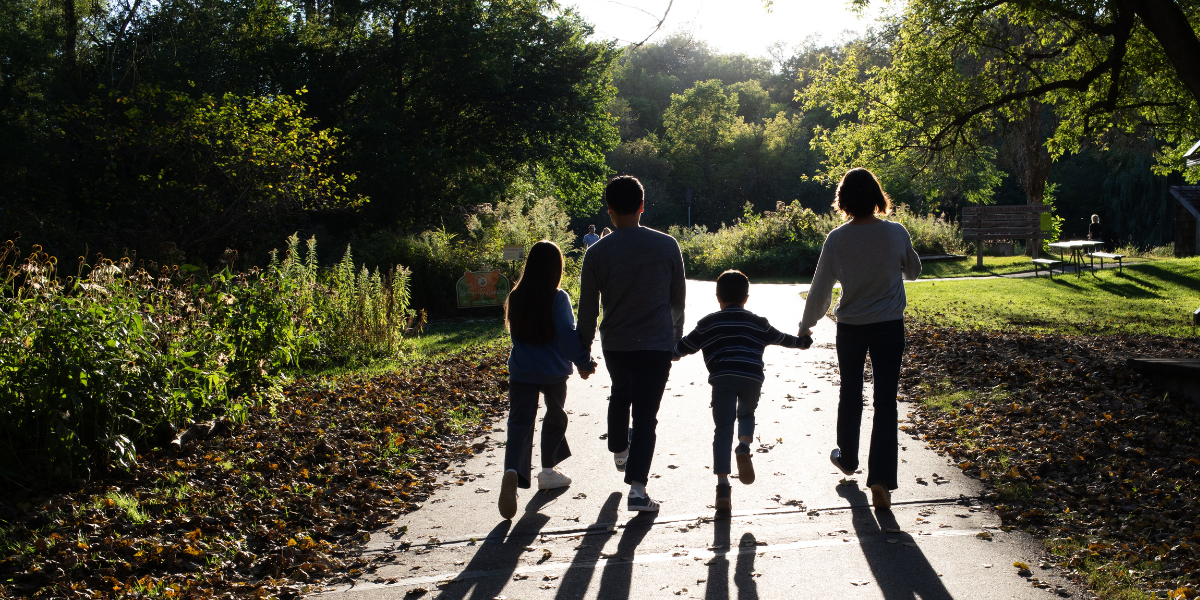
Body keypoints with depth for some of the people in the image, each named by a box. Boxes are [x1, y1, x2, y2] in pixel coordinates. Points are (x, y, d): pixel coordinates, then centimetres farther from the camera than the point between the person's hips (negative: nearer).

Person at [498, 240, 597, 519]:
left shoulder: (515, 297, 0)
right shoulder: (558, 298, -13)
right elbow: (569, 336, -16)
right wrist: (585, 363, -3)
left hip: (521, 373, 2)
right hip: (554, 373, -2)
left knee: (519, 423, -3)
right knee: (555, 417, 21)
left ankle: (512, 472, -29)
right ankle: (548, 471, 33)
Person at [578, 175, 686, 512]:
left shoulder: (597, 254, -7)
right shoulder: (667, 246, -5)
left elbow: (588, 310, -2)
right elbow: (678, 298, 6)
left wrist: (583, 350, 10)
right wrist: (676, 333, 22)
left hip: (614, 345, 2)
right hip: (657, 345, -1)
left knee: (620, 395, 28)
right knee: (645, 414, 0)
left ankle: (619, 451, 49)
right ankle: (637, 488, -9)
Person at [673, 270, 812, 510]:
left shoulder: (708, 324, 15)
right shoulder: (759, 323, 20)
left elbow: (685, 346, 20)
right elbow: (781, 338, 34)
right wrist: (802, 342, 53)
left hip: (722, 379, -1)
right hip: (752, 378, 2)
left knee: (723, 428, 0)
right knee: (746, 414, 26)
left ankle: (722, 485, -10)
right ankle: (744, 447, -6)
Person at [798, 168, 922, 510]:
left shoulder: (837, 239, -12)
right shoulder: (896, 234, -10)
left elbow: (820, 287, -4)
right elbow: (913, 271, 8)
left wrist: (807, 325, 9)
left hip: (851, 328, 1)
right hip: (890, 327, -1)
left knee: (850, 395, 20)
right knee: (885, 402, 0)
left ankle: (847, 459, 39)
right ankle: (881, 480, -8)